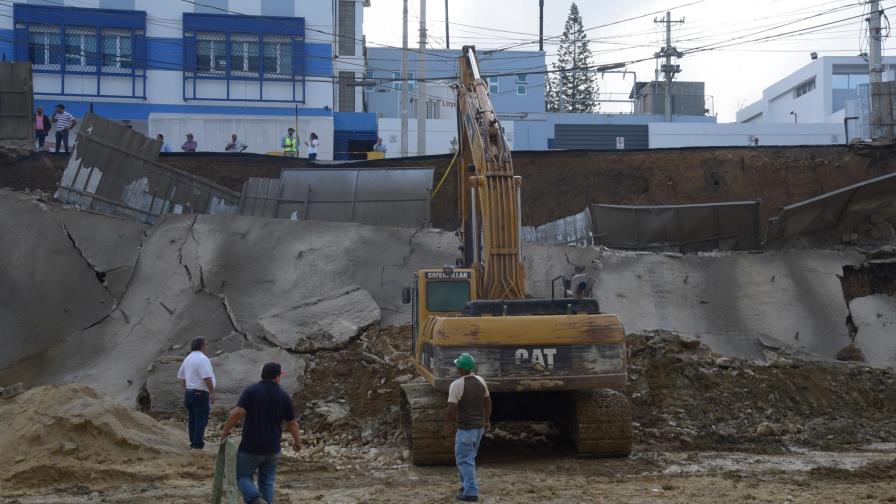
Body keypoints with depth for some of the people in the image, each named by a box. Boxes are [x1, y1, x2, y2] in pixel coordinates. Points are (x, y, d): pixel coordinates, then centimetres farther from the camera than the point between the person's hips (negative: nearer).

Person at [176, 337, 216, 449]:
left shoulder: (188, 358, 14)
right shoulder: (203, 359, -16)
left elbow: (181, 376, 22)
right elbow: (207, 378, -23)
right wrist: (212, 392, -17)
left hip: (189, 393, 9)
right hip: (200, 394, -9)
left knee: (192, 419, 14)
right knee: (201, 419, -6)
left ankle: (193, 442, 20)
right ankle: (197, 443, -8)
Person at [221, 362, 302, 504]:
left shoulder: (251, 391, -7)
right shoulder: (284, 396, 0)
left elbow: (238, 413, -18)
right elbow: (292, 423, 5)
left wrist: (225, 430, -4)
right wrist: (297, 441, 20)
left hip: (250, 447, -2)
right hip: (273, 448, 2)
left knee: (243, 477, 8)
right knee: (267, 481, 14)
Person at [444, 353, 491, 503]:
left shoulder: (456, 385, -19)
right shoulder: (480, 380, 2)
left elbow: (451, 409, -20)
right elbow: (488, 402, 11)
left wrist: (447, 423, -2)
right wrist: (487, 420, 22)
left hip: (465, 428, -7)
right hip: (479, 426, 7)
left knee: (464, 459, -1)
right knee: (469, 456, 23)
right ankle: (467, 485, 30)